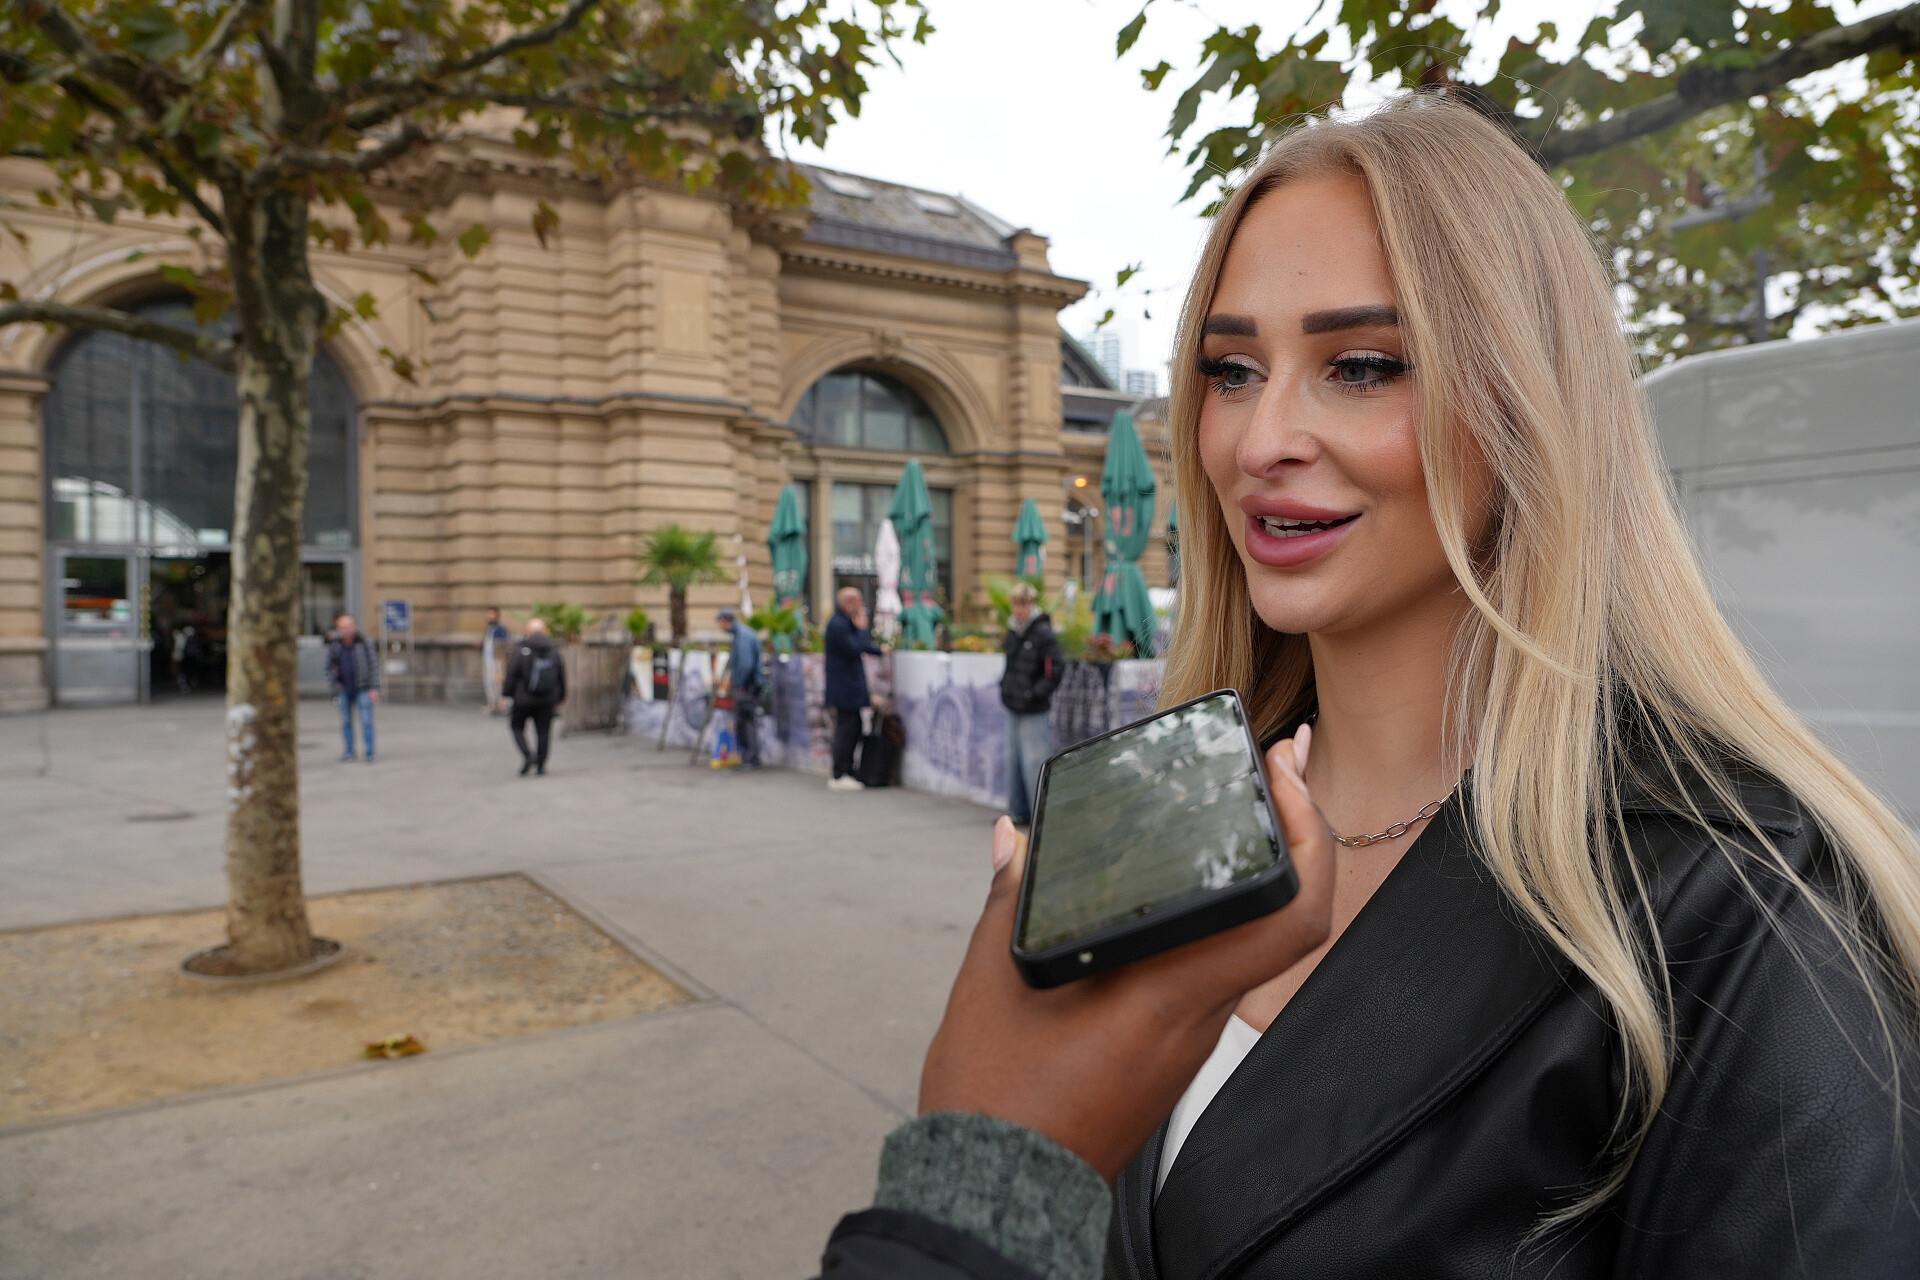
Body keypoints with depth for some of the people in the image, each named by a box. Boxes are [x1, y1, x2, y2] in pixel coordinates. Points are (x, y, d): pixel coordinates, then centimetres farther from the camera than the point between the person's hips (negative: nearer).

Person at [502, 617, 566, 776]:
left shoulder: (521, 650, -8)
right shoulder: (553, 651, 3)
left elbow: (511, 673, -9)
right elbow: (561, 674, 9)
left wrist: (507, 695, -1)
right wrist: (561, 696, 20)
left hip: (523, 699, -3)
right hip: (547, 701, 3)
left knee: (517, 726, 13)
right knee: (543, 731, 7)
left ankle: (527, 755, -7)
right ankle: (541, 765, 7)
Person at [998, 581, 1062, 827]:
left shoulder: (1043, 633, -13)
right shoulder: (1013, 631, 12)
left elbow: (1058, 667, -17)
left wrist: (1037, 691, -15)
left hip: (1033, 711, -8)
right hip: (1013, 706, 8)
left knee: (1034, 761, -5)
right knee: (1014, 760, 13)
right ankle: (1018, 812, 22)